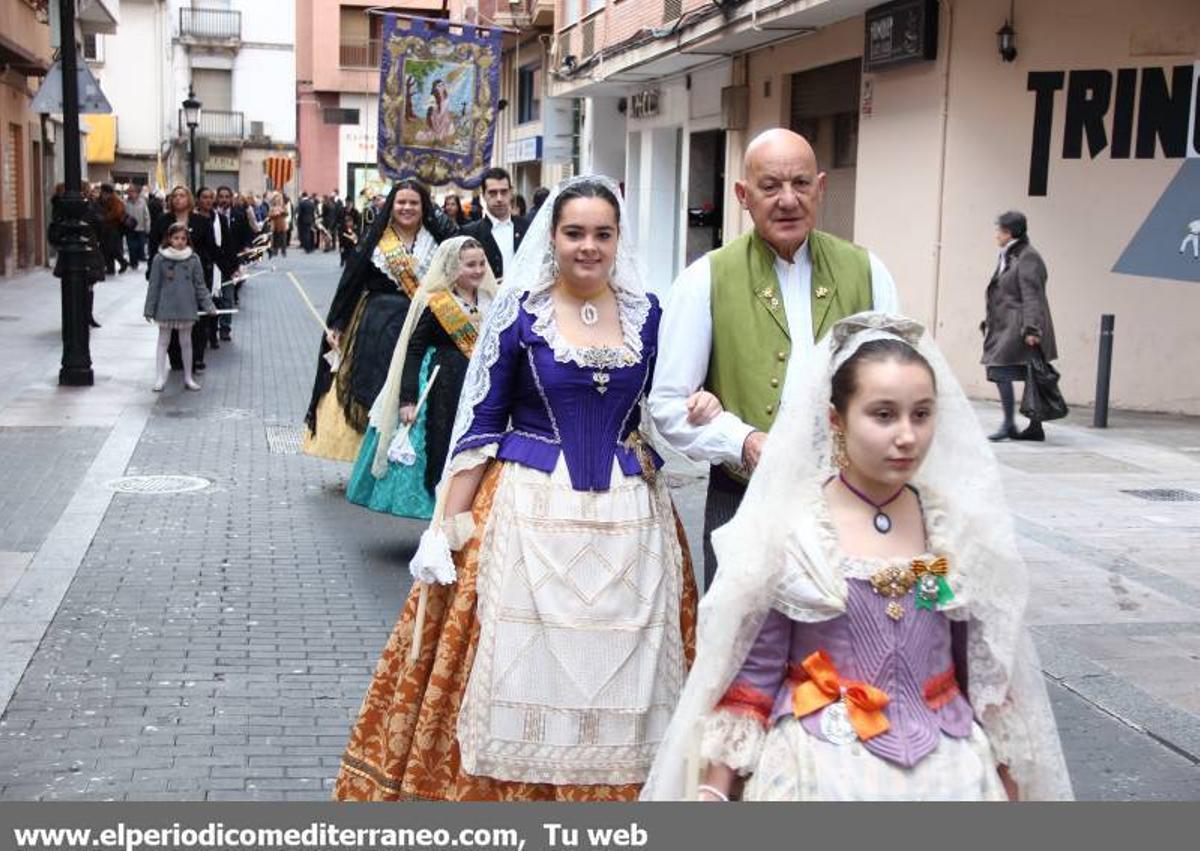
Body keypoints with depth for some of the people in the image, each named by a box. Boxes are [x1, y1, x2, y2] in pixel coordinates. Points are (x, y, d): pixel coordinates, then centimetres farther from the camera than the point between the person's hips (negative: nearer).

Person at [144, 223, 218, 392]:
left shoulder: (193, 259, -1)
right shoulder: (160, 259, -5)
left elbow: (200, 285, 4)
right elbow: (154, 286, -2)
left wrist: (208, 305, -1)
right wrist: (149, 309, -2)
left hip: (187, 308, 1)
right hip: (166, 308, -1)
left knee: (186, 342, 11)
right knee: (163, 342, 6)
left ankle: (188, 377, 20)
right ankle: (160, 378, 10)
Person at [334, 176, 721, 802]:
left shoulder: (647, 313, 6)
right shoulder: (518, 312, -2)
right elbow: (479, 423, -1)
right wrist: (446, 527, -5)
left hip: (626, 517, 3)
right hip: (530, 514, -3)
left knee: (618, 673, 7)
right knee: (519, 665, 1)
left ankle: (612, 787, 24)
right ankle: (501, 788, 18)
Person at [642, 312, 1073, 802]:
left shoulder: (961, 529, -2)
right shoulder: (785, 531, -10)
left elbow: (989, 668, 6)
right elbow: (749, 673, -6)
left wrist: (1008, 780, 9)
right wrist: (712, 789, -7)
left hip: (947, 765, 3)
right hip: (823, 765, -2)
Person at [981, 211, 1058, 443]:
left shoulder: (1028, 258, -11)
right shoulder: (1006, 257, 17)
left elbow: (1031, 297, -18)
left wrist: (1030, 329, -24)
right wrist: (989, 322, 21)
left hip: (1019, 327, -9)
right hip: (1005, 326, 9)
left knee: (1000, 371, -14)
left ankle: (1009, 424, -7)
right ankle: (1035, 428, 13)